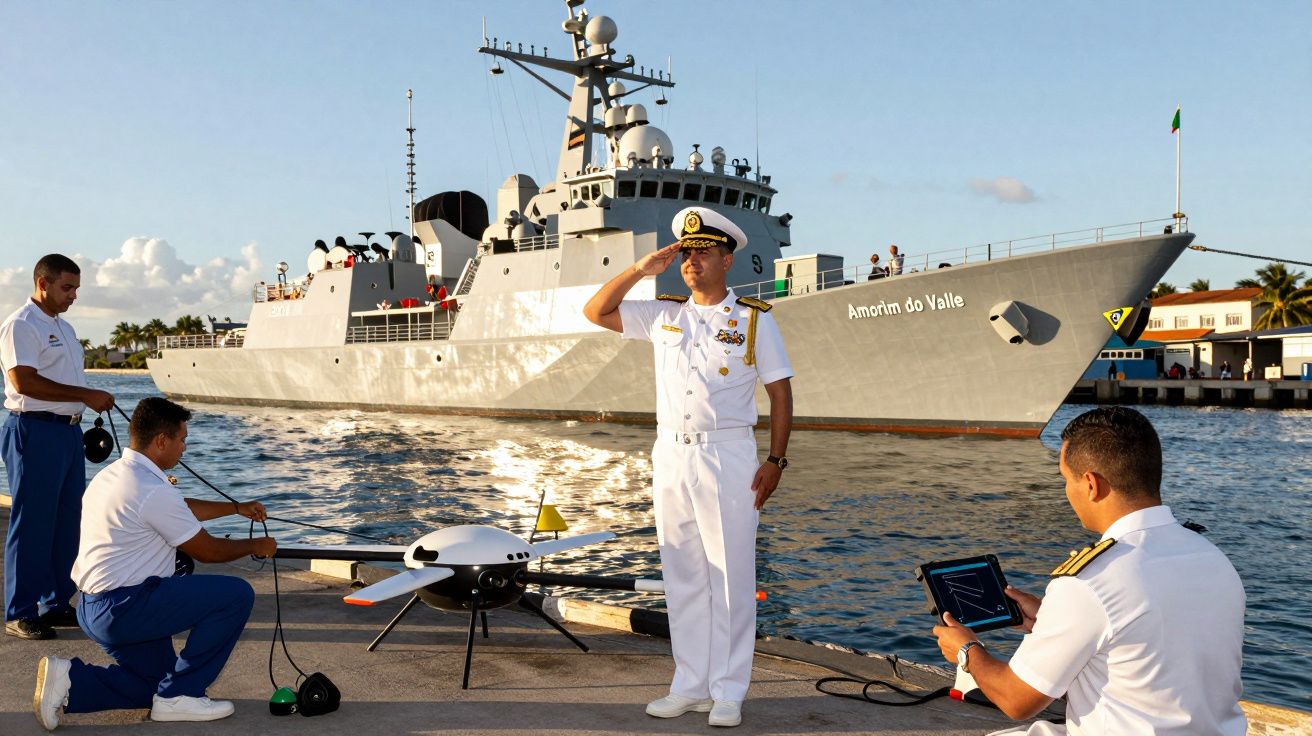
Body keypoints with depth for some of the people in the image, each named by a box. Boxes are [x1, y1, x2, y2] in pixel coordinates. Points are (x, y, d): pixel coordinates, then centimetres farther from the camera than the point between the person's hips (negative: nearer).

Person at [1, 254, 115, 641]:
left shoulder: (64, 328, 19)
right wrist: (86, 395, -20)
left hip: (69, 431, 9)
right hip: (35, 432, -9)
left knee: (67, 523, 11)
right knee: (32, 525, -4)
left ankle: (57, 604, 20)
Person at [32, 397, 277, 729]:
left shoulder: (112, 475, 10)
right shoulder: (154, 492, -21)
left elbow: (182, 509, 27)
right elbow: (207, 551, -10)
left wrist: (237, 508, 33)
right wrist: (256, 546, 7)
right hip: (125, 608, -10)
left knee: (154, 685, 24)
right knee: (237, 594, -11)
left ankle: (69, 681, 8)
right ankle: (179, 695, -3)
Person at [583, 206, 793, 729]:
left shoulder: (754, 319, 1)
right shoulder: (662, 316, 11)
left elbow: (780, 392, 1)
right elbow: (595, 312, 11)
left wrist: (775, 460, -7)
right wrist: (641, 269, 1)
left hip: (728, 456, -4)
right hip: (671, 456, 4)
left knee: (731, 578, -1)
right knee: (682, 578, 9)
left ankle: (729, 694, 8)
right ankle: (690, 686, 19)